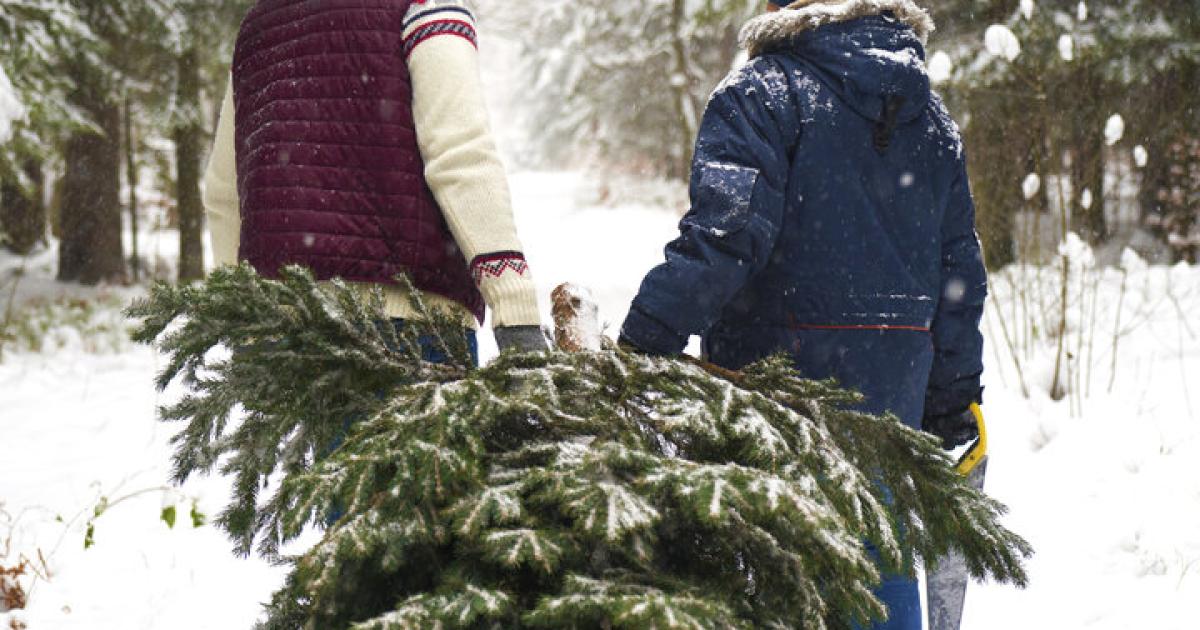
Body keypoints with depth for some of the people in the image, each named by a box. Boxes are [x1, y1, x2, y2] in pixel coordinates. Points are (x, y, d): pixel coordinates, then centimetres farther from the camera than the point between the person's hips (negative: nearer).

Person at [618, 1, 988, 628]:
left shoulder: (763, 93, -6)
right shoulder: (932, 116, 15)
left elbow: (725, 231, -20)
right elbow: (960, 269, 16)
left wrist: (643, 341, -22)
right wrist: (953, 403, 21)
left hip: (782, 364, -6)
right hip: (898, 376, 6)